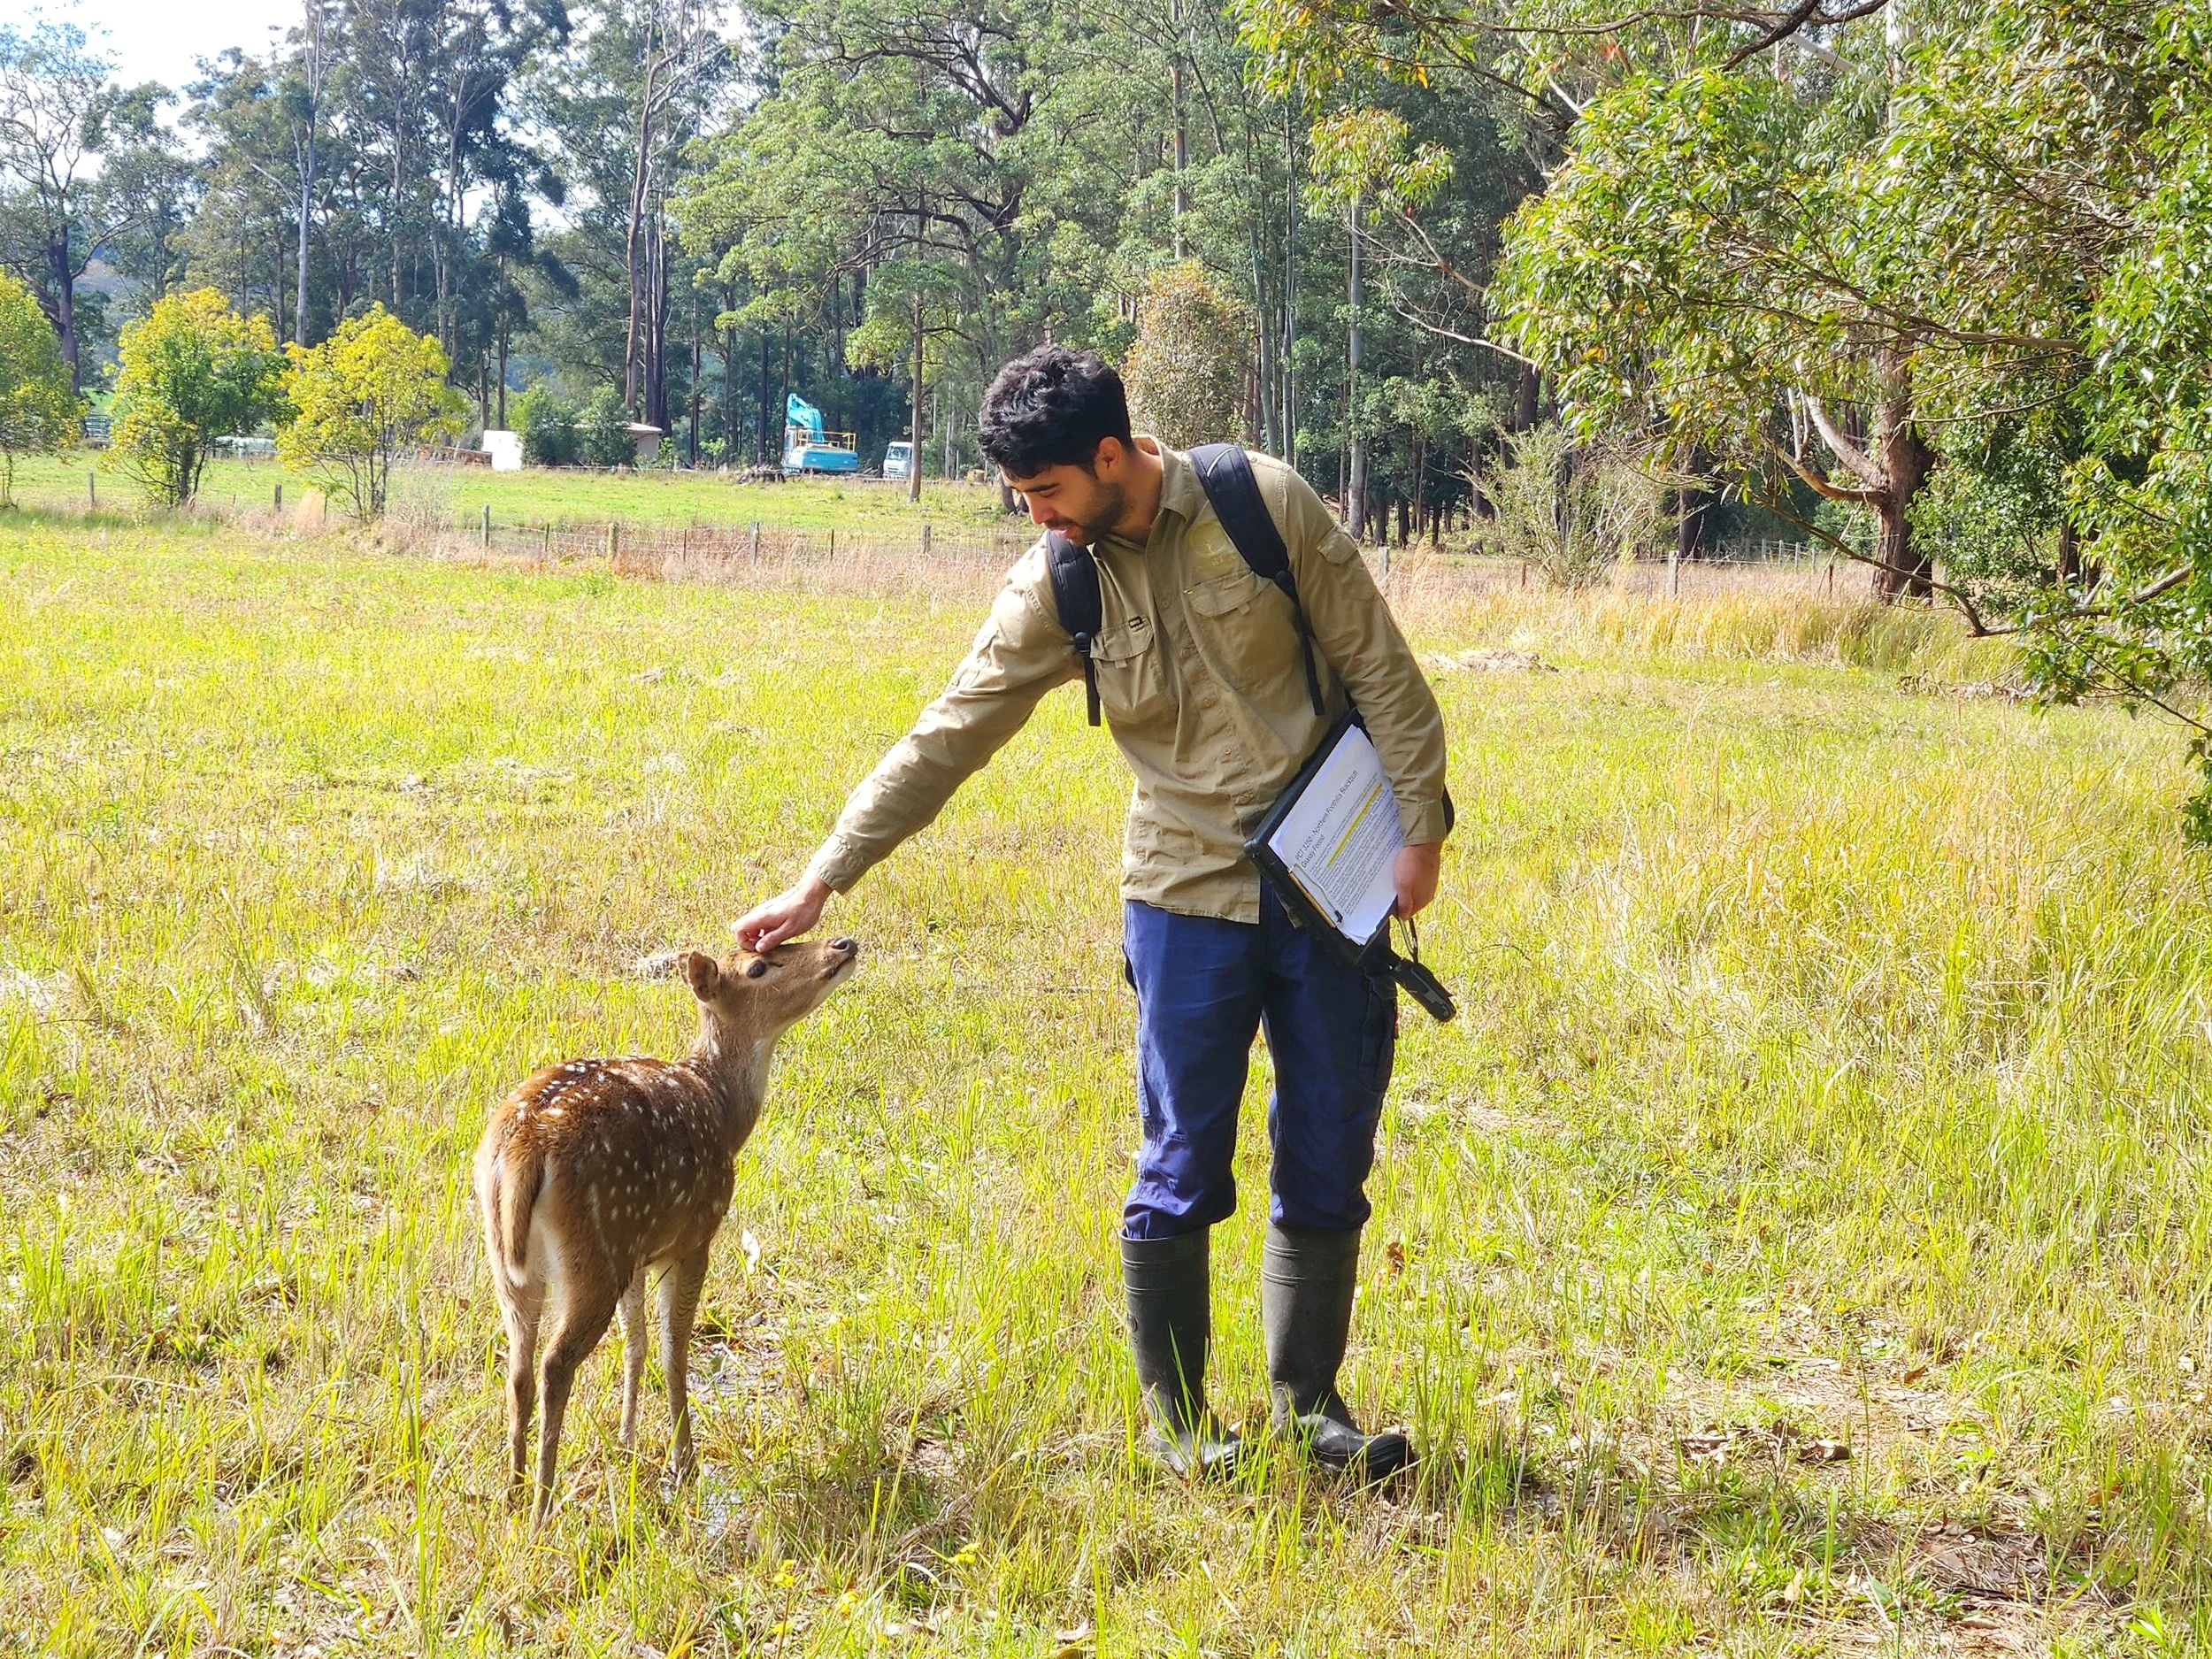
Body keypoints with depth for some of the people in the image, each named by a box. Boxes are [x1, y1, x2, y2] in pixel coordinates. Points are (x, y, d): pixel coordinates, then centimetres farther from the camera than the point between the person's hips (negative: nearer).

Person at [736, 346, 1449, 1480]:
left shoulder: (1265, 504, -7)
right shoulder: (1055, 590, -2)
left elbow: (1378, 667, -2)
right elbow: (945, 740, -1)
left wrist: (1419, 826, -6)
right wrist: (818, 884, -4)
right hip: (1189, 896, 0)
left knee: (1328, 1162, 6)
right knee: (1182, 1170, -1)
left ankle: (1308, 1403, 20)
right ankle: (1176, 1417, 14)